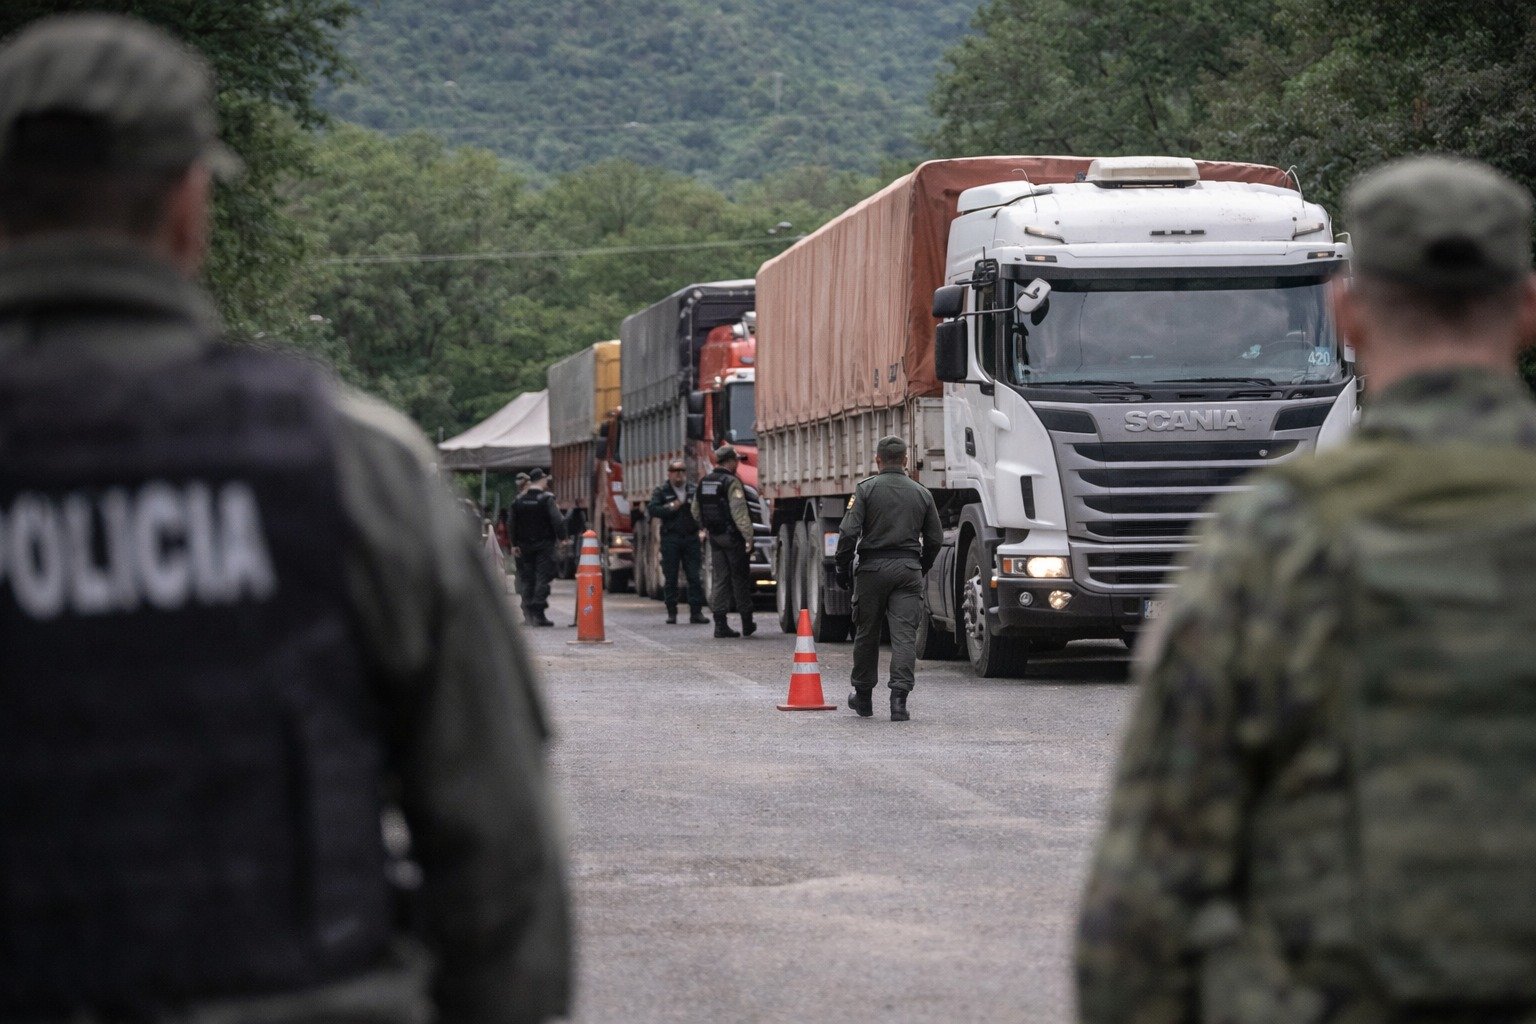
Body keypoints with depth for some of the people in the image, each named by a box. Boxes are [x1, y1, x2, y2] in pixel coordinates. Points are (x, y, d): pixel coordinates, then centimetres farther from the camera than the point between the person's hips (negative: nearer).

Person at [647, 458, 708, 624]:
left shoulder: (693, 490, 11)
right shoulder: (661, 491, 4)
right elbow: (652, 509, -7)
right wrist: (671, 508, -12)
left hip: (691, 537, 2)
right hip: (670, 538, -2)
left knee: (694, 576, -2)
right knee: (670, 578, 2)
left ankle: (696, 612, 0)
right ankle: (671, 612, 9)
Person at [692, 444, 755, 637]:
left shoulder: (703, 483, 9)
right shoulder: (731, 483, -15)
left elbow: (696, 512, 17)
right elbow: (739, 512, -21)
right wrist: (748, 536, -20)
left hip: (714, 536, 6)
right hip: (733, 537, -6)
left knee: (721, 580, 7)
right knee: (740, 578, 4)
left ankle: (721, 625, 1)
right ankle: (747, 624, 12)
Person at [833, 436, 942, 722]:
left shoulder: (866, 489, -2)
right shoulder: (921, 493, 8)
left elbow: (848, 532, -10)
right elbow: (935, 539, 10)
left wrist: (843, 569, 0)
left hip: (872, 567, -1)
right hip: (908, 569, 1)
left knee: (866, 633, 11)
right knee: (905, 635, -3)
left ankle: (863, 697, 23)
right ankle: (899, 698, -15)